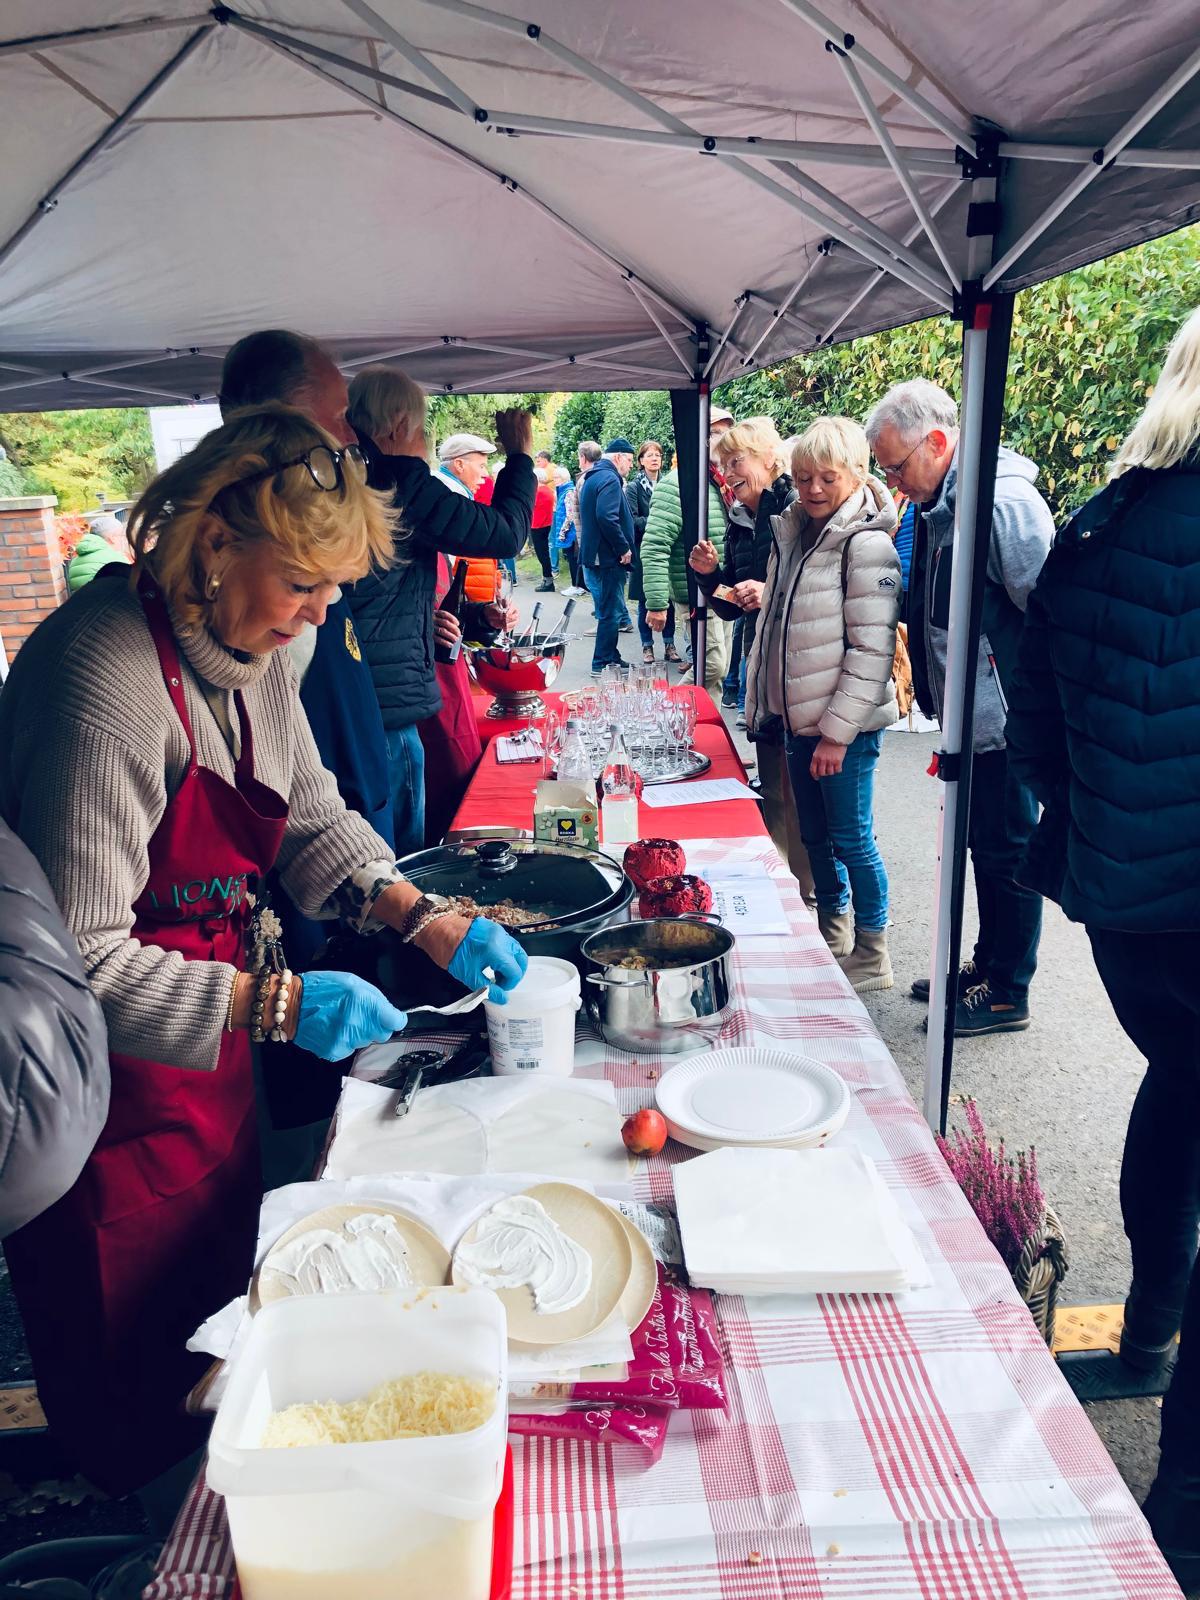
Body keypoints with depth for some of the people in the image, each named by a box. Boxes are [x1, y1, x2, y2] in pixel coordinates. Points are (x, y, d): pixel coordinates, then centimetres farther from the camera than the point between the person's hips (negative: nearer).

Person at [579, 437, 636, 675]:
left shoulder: (591, 478, 18)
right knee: (611, 612, -4)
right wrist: (624, 548, -19)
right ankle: (601, 664, -1)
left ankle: (611, 657, 26)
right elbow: (606, 517, -27)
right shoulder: (610, 479, -15)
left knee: (610, 610, 18)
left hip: (593, 556, 10)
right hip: (608, 558, -10)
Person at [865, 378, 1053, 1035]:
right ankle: (986, 963, 35)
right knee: (982, 845, 19)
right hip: (966, 716, 9)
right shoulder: (936, 502, 9)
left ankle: (1008, 994, 18)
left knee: (1005, 852, 3)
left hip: (1004, 721, -9)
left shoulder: (1005, 503, -20)